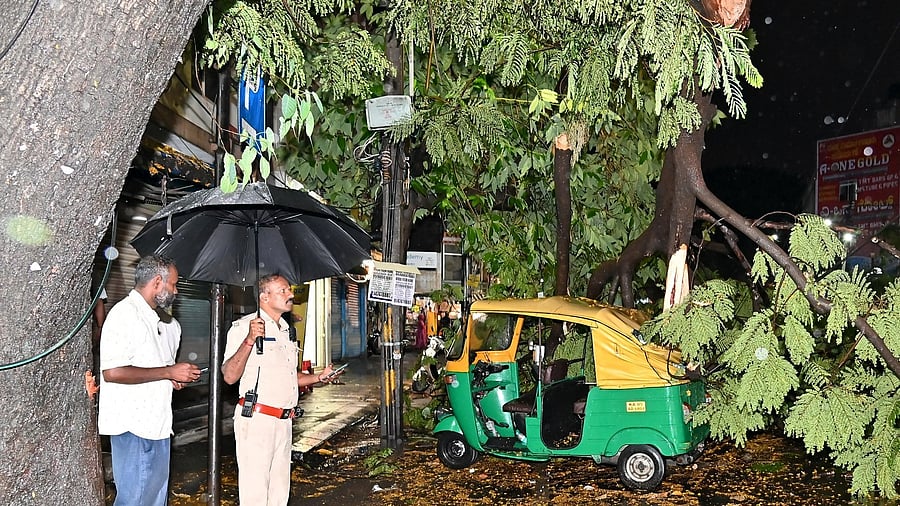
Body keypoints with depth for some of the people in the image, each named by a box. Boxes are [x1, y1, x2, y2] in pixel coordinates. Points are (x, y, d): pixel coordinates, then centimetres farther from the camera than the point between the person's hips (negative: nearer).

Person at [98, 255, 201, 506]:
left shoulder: (154, 319, 17)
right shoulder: (125, 313, -14)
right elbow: (112, 372, -24)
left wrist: (175, 377, 5)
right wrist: (169, 372, -18)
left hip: (156, 424, 10)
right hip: (132, 428, -10)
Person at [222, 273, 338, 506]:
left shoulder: (286, 331, 18)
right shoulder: (244, 326, -8)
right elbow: (230, 376, -19)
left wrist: (319, 377, 15)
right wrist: (250, 340, -30)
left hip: (284, 422, 8)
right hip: (256, 419, -8)